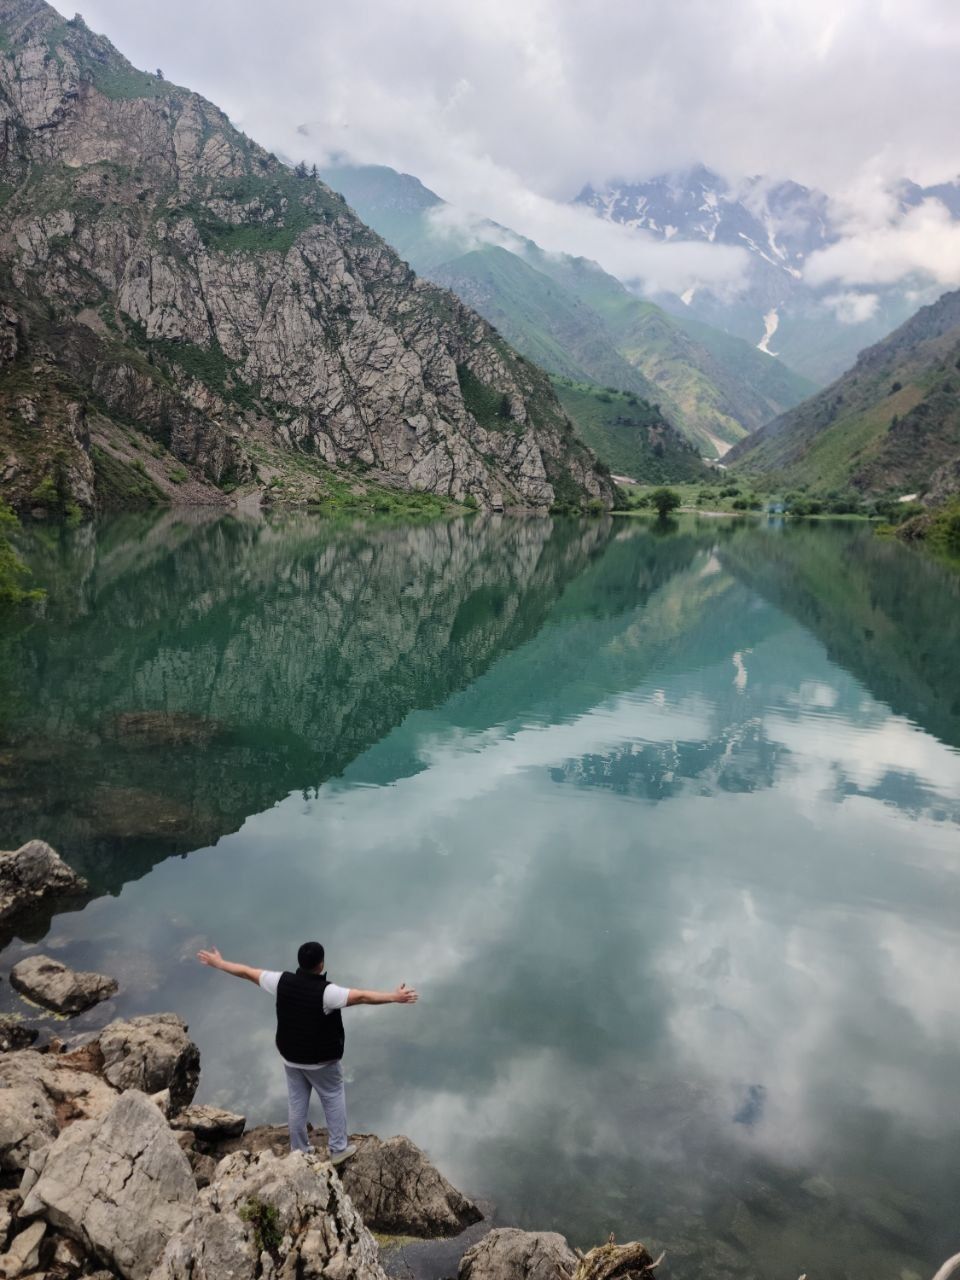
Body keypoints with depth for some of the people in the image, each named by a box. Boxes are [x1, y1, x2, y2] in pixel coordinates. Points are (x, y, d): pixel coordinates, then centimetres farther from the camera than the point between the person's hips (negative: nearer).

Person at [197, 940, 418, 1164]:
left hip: (291, 1057, 4)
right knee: (333, 1100, 16)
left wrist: (219, 963, 6)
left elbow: (248, 972, -6)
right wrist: (394, 997, -37)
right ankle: (338, 1148, 24)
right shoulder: (326, 991, -29)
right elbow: (362, 997, -37)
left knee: (296, 1103, 19)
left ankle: (299, 1150, 33)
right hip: (322, 1060, -4)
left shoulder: (282, 982, -16)